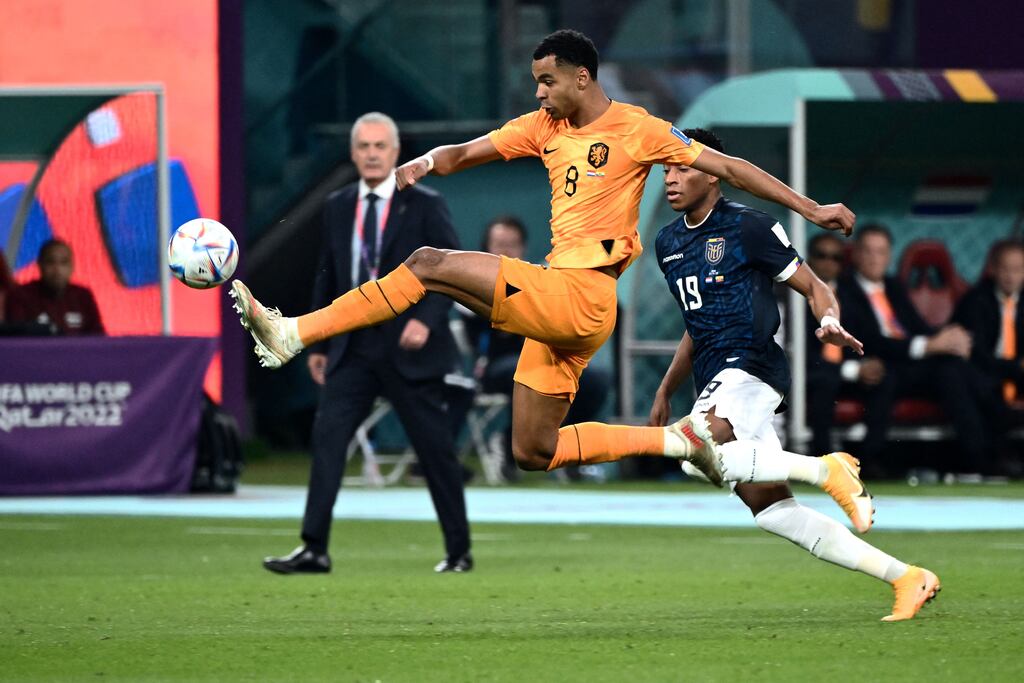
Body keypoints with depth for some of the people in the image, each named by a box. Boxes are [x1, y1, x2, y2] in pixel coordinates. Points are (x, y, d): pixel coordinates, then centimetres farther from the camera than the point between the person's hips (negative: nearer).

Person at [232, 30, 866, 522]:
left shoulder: (637, 129, -3)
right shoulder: (545, 126, 17)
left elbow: (728, 167, 0)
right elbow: (468, 152, 15)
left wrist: (812, 209, -2)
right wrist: (425, 163, -8)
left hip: (581, 295, -9)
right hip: (559, 306, 9)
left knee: (428, 264, -16)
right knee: (533, 451, 11)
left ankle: (289, 334, -18)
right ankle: (679, 440, 12)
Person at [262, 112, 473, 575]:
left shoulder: (424, 205, -3)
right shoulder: (337, 207, 9)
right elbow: (327, 277, 14)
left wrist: (427, 319, -20)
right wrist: (318, 344, 13)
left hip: (408, 347, -4)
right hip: (353, 347, 4)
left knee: (434, 448, 3)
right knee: (327, 436, -10)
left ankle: (458, 551, 16)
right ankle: (314, 549, -11)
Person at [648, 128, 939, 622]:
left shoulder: (748, 227, -4)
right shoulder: (668, 243, 18)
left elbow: (814, 288, 0)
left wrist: (830, 322, -21)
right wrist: (665, 391, 28)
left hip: (750, 366, -8)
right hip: (714, 382, 8)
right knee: (772, 512, -1)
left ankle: (826, 468, -23)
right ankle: (906, 578, 2)